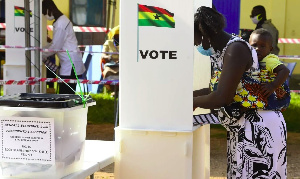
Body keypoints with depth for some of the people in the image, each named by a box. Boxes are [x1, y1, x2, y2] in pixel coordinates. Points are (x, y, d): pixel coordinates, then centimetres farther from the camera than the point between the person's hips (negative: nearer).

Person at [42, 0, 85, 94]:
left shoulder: (60, 23, -16)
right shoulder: (62, 20, 15)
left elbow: (56, 46, -14)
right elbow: (55, 43, 22)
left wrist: (42, 56, -3)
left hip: (71, 63, -10)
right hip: (68, 63, 10)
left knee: (65, 94, -10)